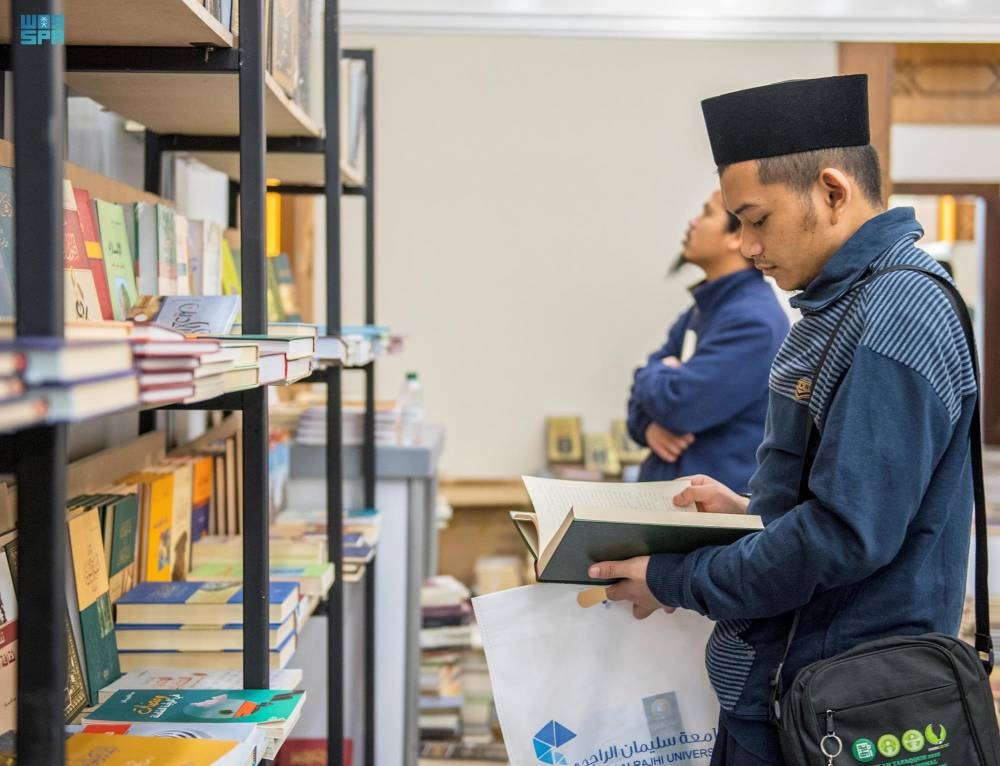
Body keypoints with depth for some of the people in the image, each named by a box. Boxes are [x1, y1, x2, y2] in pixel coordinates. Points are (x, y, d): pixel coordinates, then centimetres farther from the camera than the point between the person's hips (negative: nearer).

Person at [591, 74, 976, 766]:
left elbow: (846, 538, -26)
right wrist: (753, 512, 10)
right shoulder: (845, 303, 11)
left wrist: (675, 581, -17)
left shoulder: (892, 320, -22)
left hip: (832, 708, -9)